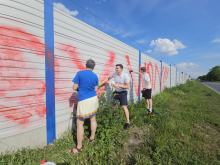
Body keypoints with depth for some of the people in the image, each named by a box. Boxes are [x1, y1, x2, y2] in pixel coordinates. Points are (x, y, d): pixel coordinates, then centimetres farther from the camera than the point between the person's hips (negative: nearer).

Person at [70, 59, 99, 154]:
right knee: (93, 118, 22)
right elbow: (95, 89, 9)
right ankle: (92, 137, 39)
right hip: (93, 99, 5)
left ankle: (79, 147, 13)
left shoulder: (79, 73, -9)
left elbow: (74, 88, -7)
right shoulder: (95, 76, 1)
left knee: (80, 123, 4)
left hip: (83, 101, -5)